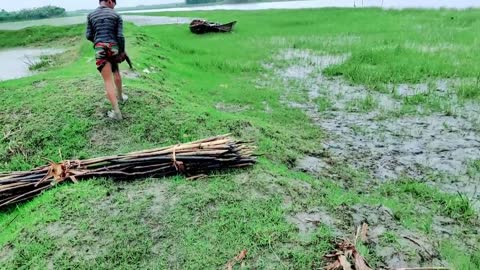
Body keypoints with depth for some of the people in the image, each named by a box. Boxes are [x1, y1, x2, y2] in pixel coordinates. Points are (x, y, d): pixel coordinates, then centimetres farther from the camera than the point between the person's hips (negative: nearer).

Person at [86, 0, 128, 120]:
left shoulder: (91, 15, 8)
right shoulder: (116, 15, 4)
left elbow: (89, 36, 5)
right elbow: (120, 36, -5)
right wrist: (122, 51, 6)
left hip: (100, 50, 0)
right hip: (114, 48, 1)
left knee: (108, 80, -5)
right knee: (116, 72, 28)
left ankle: (117, 112, -11)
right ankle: (120, 96, 45)